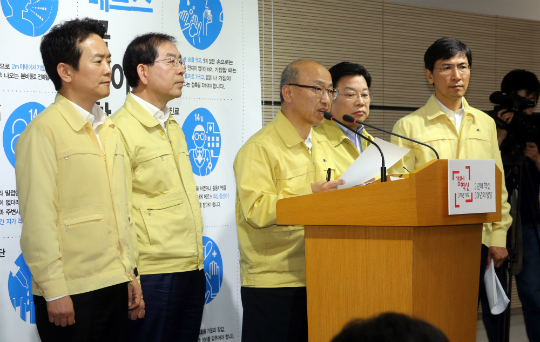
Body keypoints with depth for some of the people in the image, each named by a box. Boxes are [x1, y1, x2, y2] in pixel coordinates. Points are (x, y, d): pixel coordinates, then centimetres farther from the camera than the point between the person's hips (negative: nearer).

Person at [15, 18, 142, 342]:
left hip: (115, 285, 7)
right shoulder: (43, 131, -10)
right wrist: (54, 291, -15)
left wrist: (131, 276, 14)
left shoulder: (109, 130, 13)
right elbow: (38, 220, -14)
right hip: (71, 293, -7)